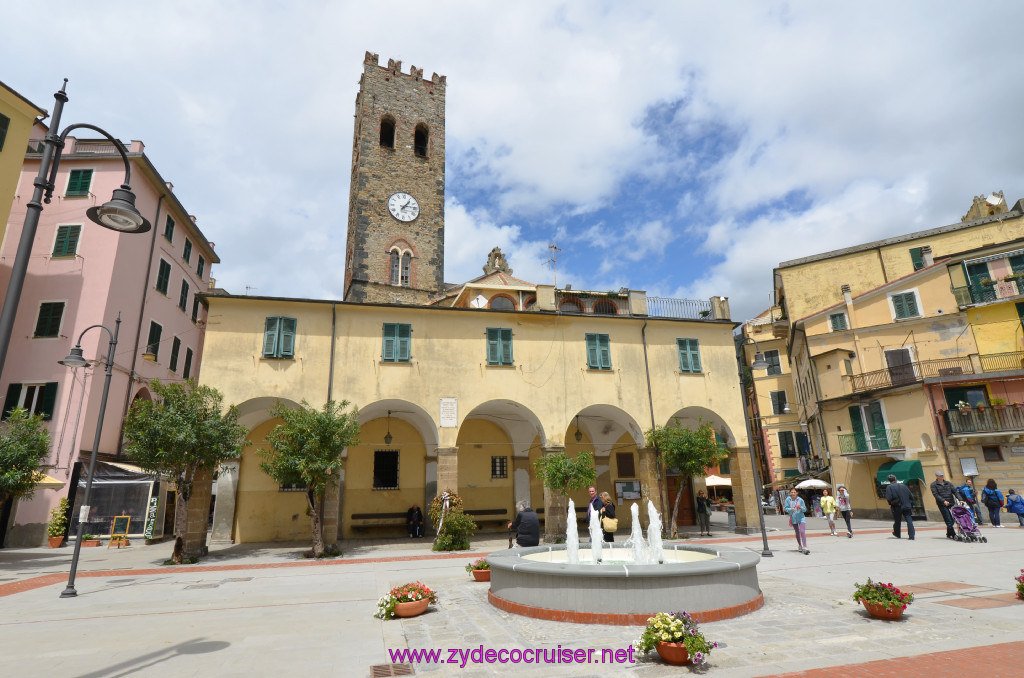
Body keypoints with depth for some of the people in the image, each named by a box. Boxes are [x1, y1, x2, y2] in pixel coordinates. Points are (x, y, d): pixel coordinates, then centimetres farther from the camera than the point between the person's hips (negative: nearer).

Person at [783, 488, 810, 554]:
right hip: (793, 519, 2)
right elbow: (786, 508, -4)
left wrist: (801, 507, -23)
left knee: (802, 532, -17)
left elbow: (805, 509, -2)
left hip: (801, 518, -2)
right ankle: (799, 546, 34)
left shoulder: (800, 500, -8)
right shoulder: (788, 500, -6)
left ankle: (805, 548, -22)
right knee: (797, 533, 16)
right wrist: (790, 509, -23)